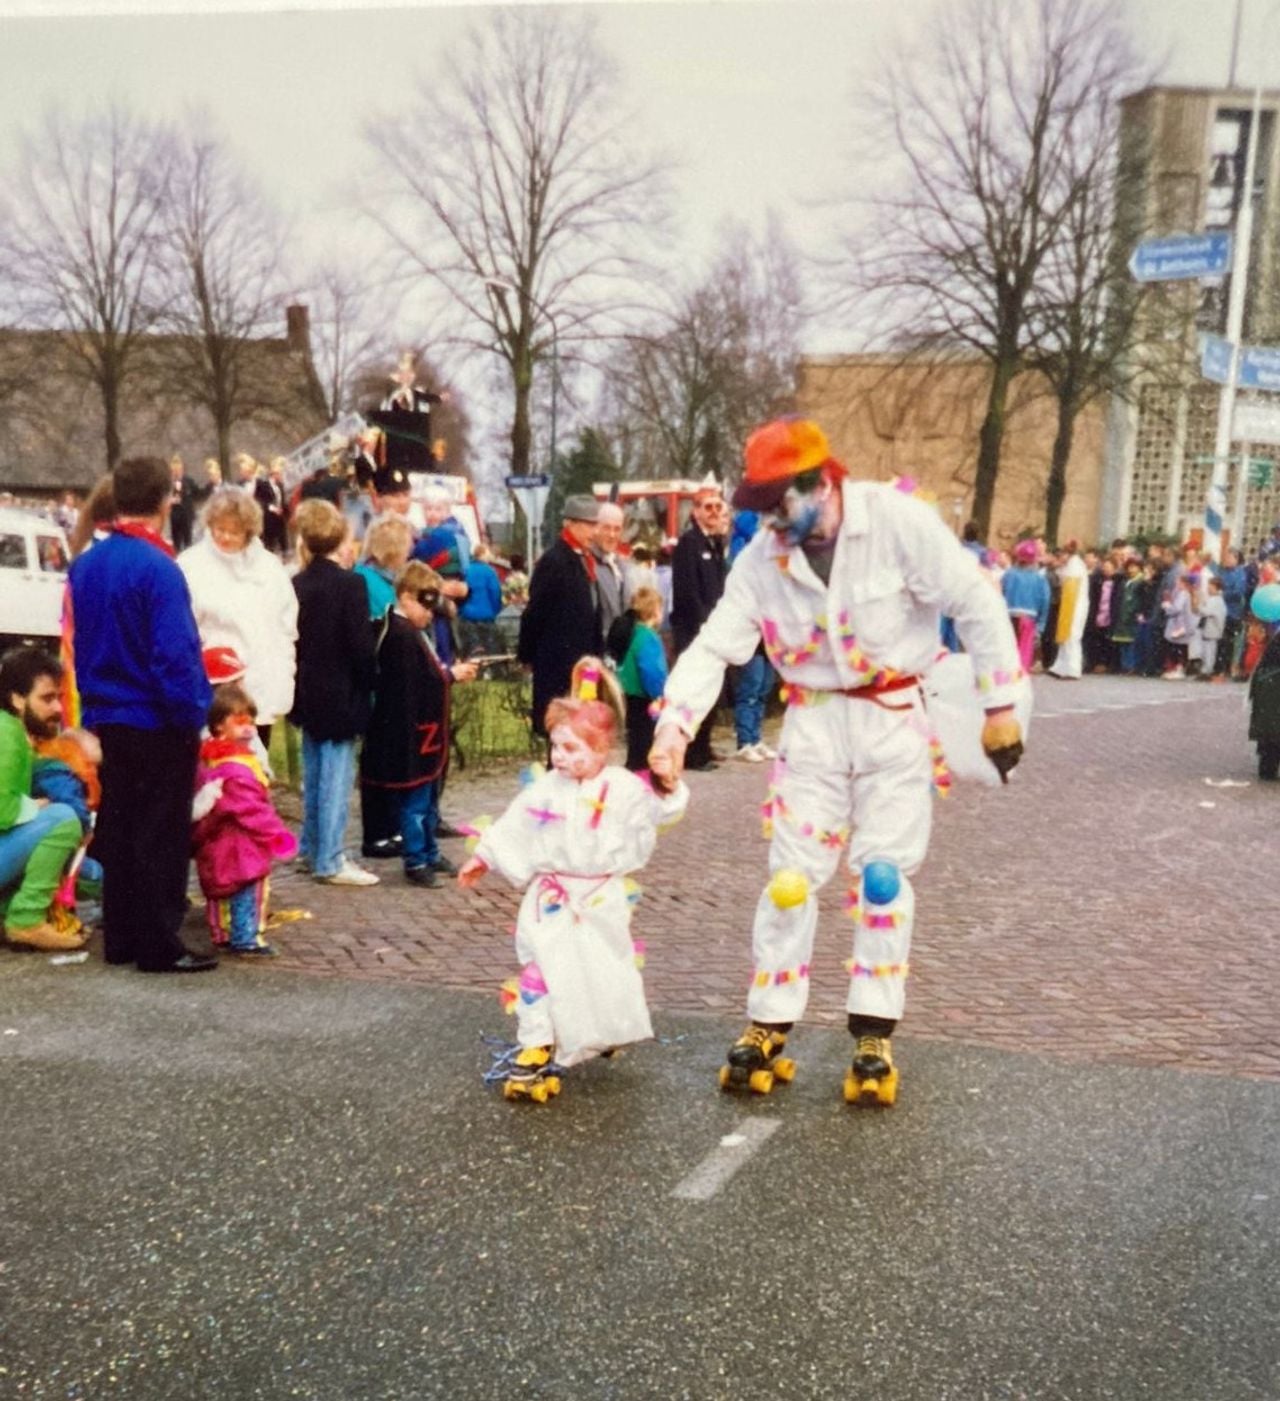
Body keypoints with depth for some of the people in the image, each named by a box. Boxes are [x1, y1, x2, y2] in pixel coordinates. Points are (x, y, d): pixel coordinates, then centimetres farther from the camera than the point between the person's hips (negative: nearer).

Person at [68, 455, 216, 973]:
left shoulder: (86, 564, 6)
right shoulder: (158, 568, -20)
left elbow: (81, 642, 13)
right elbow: (175, 653, -22)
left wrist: (94, 702, 19)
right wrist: (192, 714, -13)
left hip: (107, 718, 8)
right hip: (157, 723, -8)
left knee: (117, 829, 14)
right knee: (161, 835, 1)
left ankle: (120, 937, 22)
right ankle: (159, 945, 6)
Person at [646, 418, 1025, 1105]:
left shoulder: (898, 521, -18)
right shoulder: (763, 558, -6)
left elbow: (976, 605, -13)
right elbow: (714, 646, -6)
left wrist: (1000, 704, -11)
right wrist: (674, 727, -20)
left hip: (894, 719, -3)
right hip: (814, 720, 3)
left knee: (883, 875, 2)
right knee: (791, 876, 2)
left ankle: (873, 1037, 13)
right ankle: (768, 1028, 14)